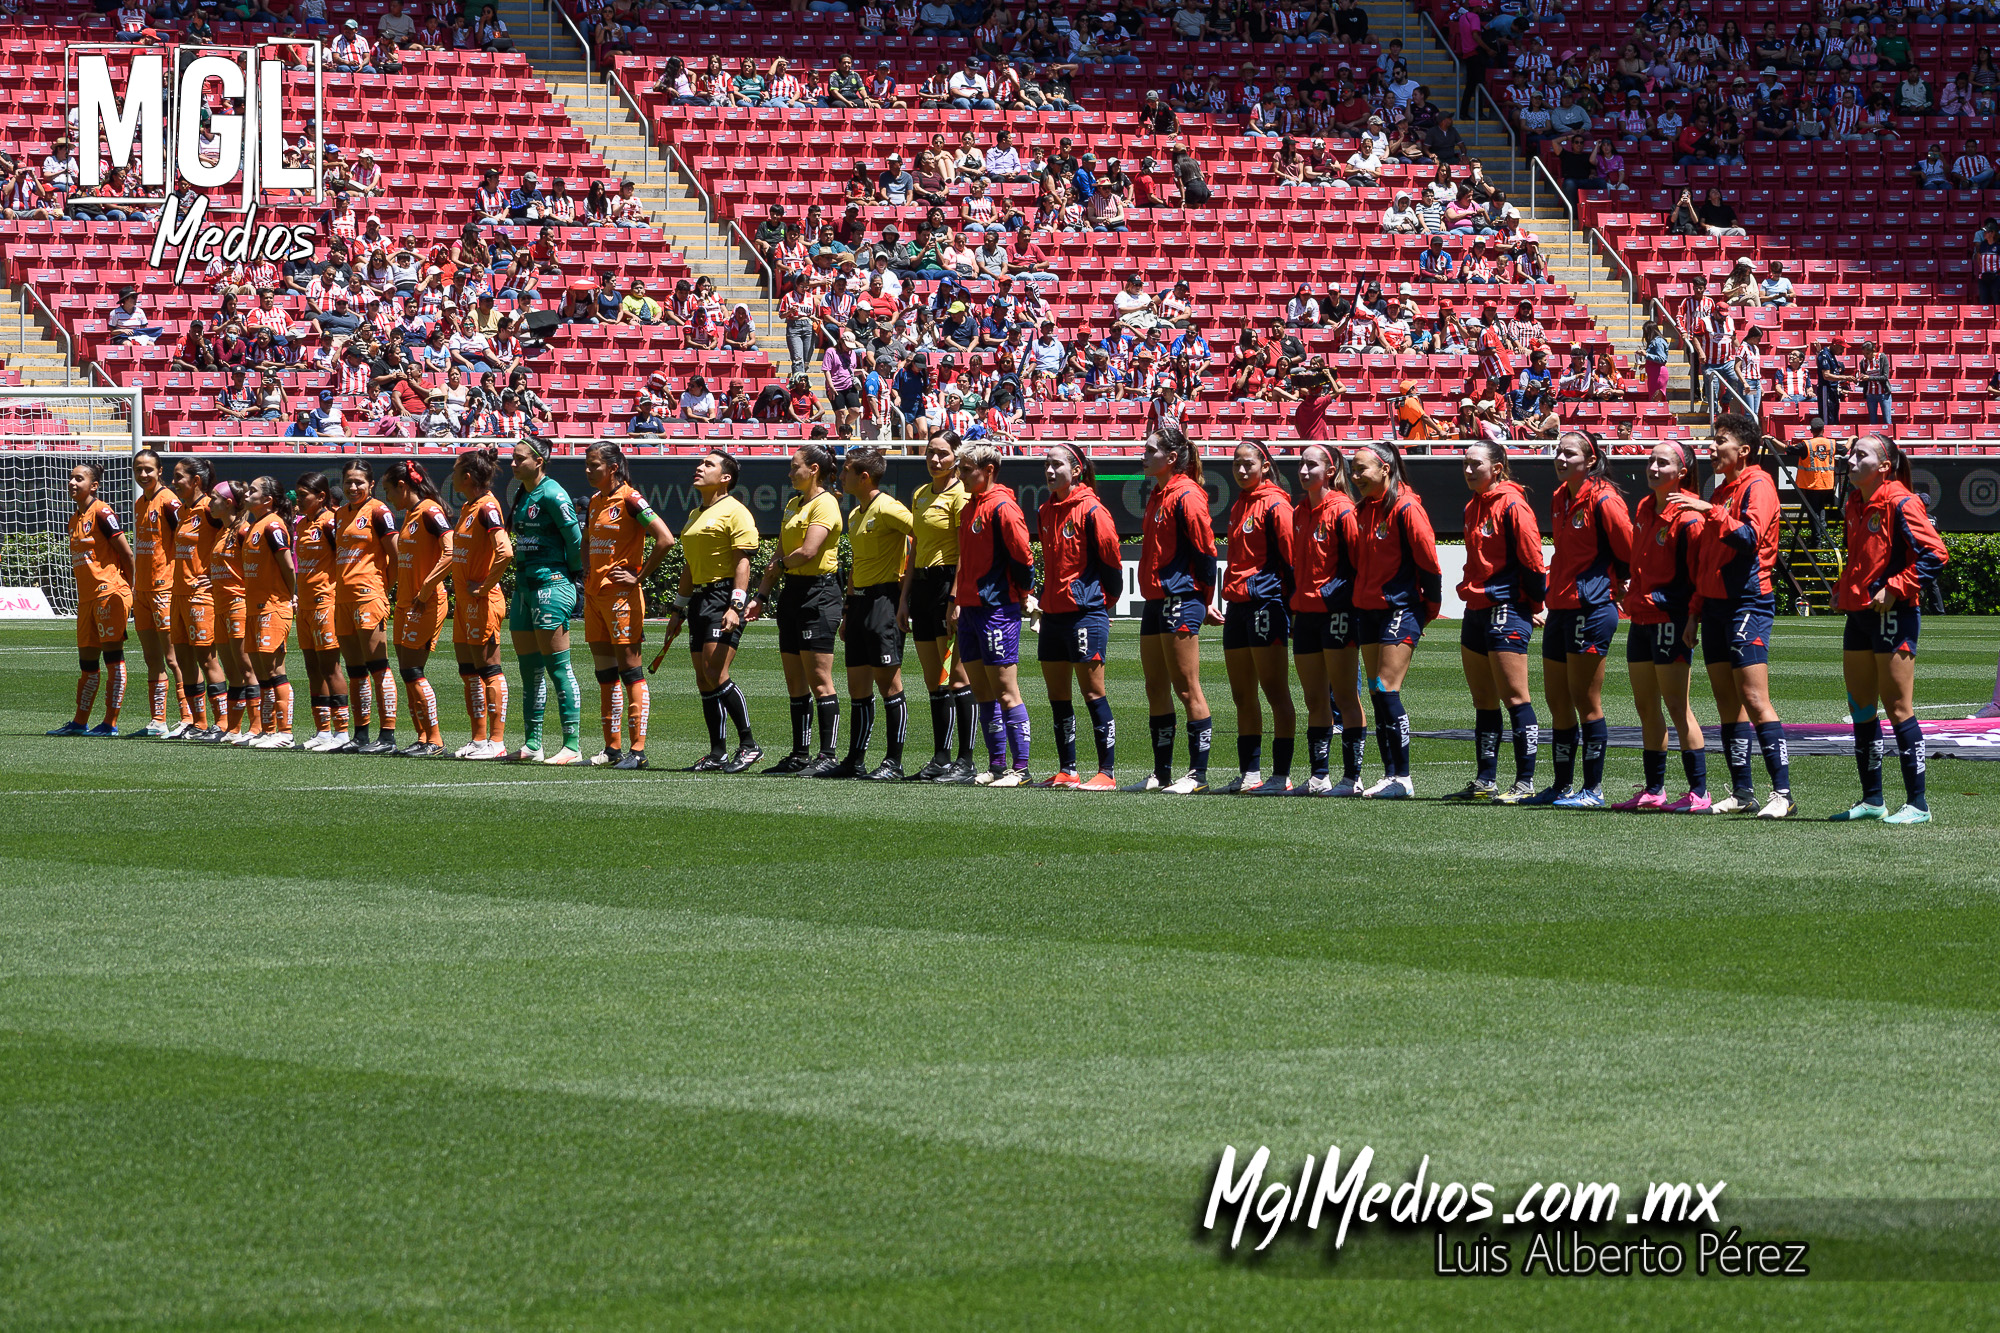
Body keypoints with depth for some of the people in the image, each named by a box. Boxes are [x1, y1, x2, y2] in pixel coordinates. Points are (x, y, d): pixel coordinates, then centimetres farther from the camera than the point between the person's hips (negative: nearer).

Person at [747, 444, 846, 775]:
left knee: (819, 681, -8)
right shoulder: (793, 504, 17)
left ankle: (827, 756, -7)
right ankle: (800, 755, 13)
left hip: (818, 593, -9)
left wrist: (780, 564, -3)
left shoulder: (825, 504, -11)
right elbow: (780, 554, 19)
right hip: (792, 593, 9)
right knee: (795, 682, 9)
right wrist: (761, 595, 14)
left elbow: (808, 551, -21)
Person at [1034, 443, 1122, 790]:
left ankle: (1107, 773, -4)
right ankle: (1066, 771, 16)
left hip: (1086, 613, -8)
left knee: (1092, 692, -7)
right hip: (1053, 614, 8)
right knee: (1058, 695, 9)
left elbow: (1111, 558, -7)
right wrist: (1045, 597, 18)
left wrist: (1103, 598, 0)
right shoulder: (1045, 512, 13)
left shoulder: (1091, 510, -10)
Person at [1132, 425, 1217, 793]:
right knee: (1156, 689, 11)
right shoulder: (1157, 496, 16)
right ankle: (1161, 773, 17)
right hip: (1155, 603, 10)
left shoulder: (1186, 496, -13)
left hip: (1181, 602, -10)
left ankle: (1198, 773, -3)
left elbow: (1205, 550, -14)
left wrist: (1205, 602, -8)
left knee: (1187, 689, -6)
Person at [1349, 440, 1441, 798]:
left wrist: (1429, 608, -5)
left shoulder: (1406, 508, -13)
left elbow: (1429, 562, -11)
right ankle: (1390, 774, 10)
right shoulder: (1361, 510, 11)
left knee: (1387, 690, -12)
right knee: (1377, 692, 7)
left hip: (1400, 610, -8)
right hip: (1369, 611, 8)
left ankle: (1403, 778, -8)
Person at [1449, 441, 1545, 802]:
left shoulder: (1512, 505, -12)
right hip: (1476, 610, 9)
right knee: (1483, 701, 11)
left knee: (1515, 698, -7)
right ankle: (1485, 781, 16)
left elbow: (1531, 560, -13)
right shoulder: (1474, 507, 15)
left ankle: (1525, 782, -5)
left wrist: (1534, 604, -6)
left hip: (1506, 611, -9)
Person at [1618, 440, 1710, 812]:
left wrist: (1691, 620, -17)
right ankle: (1654, 790, 20)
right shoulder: (1645, 508, 12)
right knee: (1645, 705, 12)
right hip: (1641, 617, 9)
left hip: (1670, 620, -9)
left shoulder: (1687, 517, -14)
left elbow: (1698, 573, -16)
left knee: (1676, 706, -8)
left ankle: (1698, 792, -5)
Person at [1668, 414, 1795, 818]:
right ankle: (1742, 793, 12)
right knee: (1727, 704, 8)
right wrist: (1695, 611, 20)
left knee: (1754, 700, -15)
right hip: (1715, 603, 9)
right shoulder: (1721, 490, 20)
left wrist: (1709, 511, -28)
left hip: (1748, 602, -9)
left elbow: (1750, 537, -24)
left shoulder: (1757, 485, -7)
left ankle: (1783, 793, -16)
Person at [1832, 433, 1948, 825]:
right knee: (1860, 708, 11)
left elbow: (1934, 553, -18)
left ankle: (1917, 804, -3)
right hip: (1859, 614, 9)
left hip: (1892, 613, -9)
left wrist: (1895, 588, -19)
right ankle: (1872, 799, 19)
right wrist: (1843, 588, 14)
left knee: (1898, 708, -7)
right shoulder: (1855, 506, 14)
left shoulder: (1901, 504, -13)